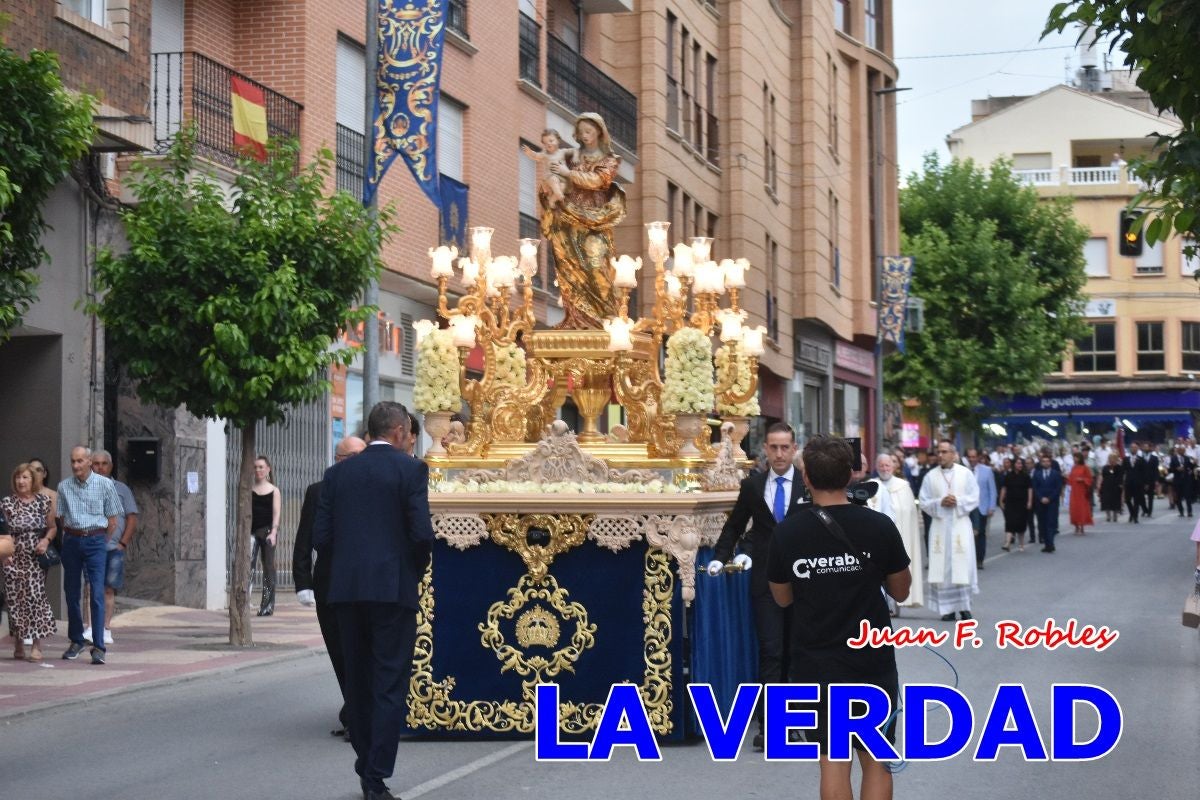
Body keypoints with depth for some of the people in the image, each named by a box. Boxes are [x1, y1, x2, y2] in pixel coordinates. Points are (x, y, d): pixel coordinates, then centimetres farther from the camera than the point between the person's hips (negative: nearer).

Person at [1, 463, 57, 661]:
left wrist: (46, 540, -7)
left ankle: (36, 646, -11)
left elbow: (52, 527, 12)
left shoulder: (44, 502, 6)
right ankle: (18, 646, 13)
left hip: (36, 557, -1)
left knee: (35, 596, -11)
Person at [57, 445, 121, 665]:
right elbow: (63, 519, 13)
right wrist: (71, 539, 7)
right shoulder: (64, 486, 4)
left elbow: (112, 521, 4)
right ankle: (76, 641, 22)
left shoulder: (104, 484, -2)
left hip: (95, 541, -3)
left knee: (97, 593, -10)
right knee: (71, 593, 7)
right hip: (72, 540, 3)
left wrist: (101, 543, 6)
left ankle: (99, 647, -12)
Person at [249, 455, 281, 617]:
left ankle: (268, 605, 5)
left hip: (268, 530, -1)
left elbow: (276, 513, 0)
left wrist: (273, 532, -12)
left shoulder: (274, 490, 6)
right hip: (252, 531, 1)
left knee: (268, 566, 2)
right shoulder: (249, 489, 10)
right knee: (248, 564, -12)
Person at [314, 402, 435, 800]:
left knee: (358, 681, 14)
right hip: (393, 588, -4)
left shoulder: (338, 472, 8)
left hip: (346, 590, 4)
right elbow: (422, 532, -11)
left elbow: (321, 536, 4)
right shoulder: (410, 469, -4)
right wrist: (416, 570, 7)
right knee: (390, 685, -1)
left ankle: (366, 767, 21)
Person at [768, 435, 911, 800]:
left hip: (814, 668, 1)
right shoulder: (879, 526, -10)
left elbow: (783, 598, 6)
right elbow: (901, 591, 2)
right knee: (876, 762, 10)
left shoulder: (787, 533, -7)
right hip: (872, 663, -1)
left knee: (833, 763, 8)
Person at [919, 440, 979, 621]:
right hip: (940, 527, 1)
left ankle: (964, 606, 3)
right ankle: (948, 608, 3)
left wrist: (958, 502, -15)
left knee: (962, 565, -4)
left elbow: (974, 498, 1)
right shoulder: (931, 476, 4)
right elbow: (924, 503, 3)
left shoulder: (966, 473, 2)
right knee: (943, 567, -1)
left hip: (961, 526, -1)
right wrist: (940, 503, -13)